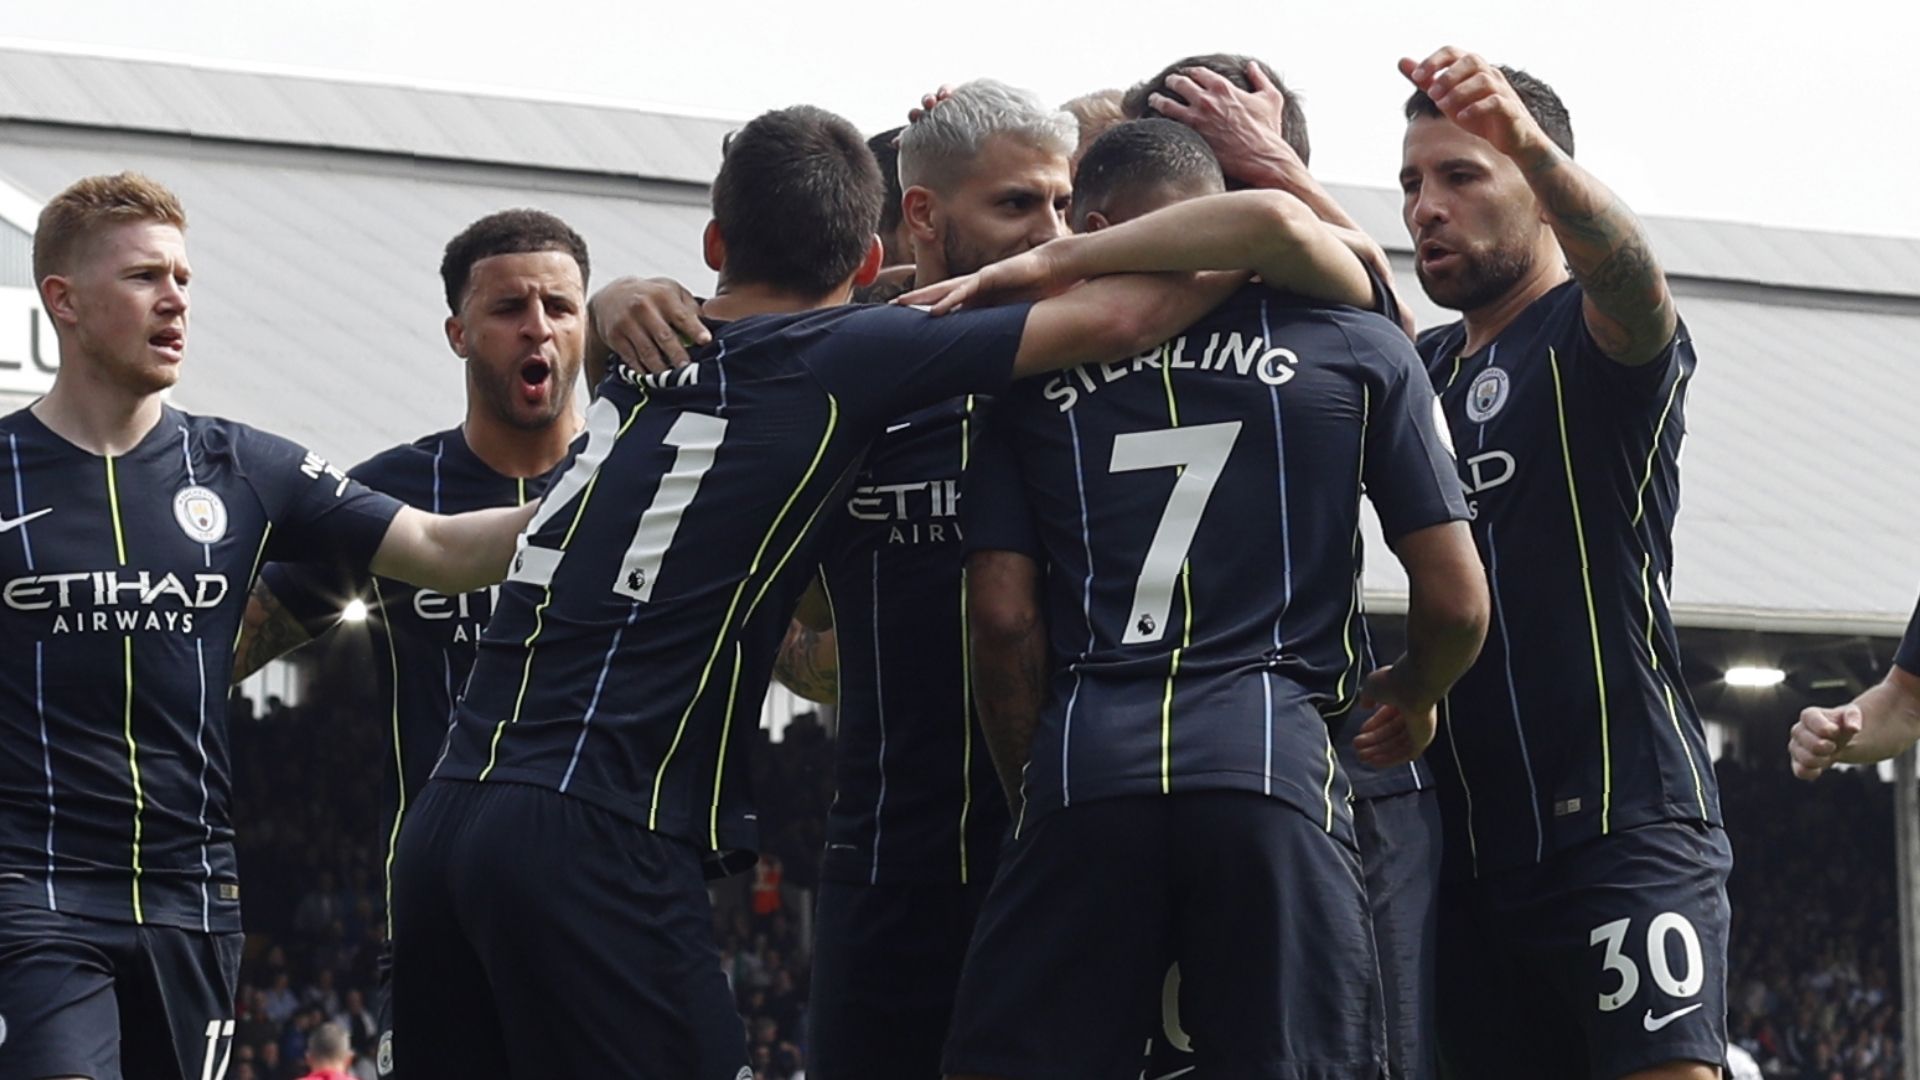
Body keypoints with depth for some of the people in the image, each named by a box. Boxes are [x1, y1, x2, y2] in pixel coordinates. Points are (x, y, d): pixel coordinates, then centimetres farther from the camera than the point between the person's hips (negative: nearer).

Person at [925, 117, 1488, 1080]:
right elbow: (1456, 602, 10)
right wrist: (1410, 696, 31)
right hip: (1276, 756, 0)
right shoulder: (1356, 344, 12)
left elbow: (1003, 619, 6)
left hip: (1086, 759, 0)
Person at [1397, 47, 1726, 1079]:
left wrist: (1531, 144, -44)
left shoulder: (1589, 335, -3)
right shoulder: (1429, 367, 21)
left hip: (1622, 812, -7)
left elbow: (1631, 276, -24)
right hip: (1473, 833, 7)